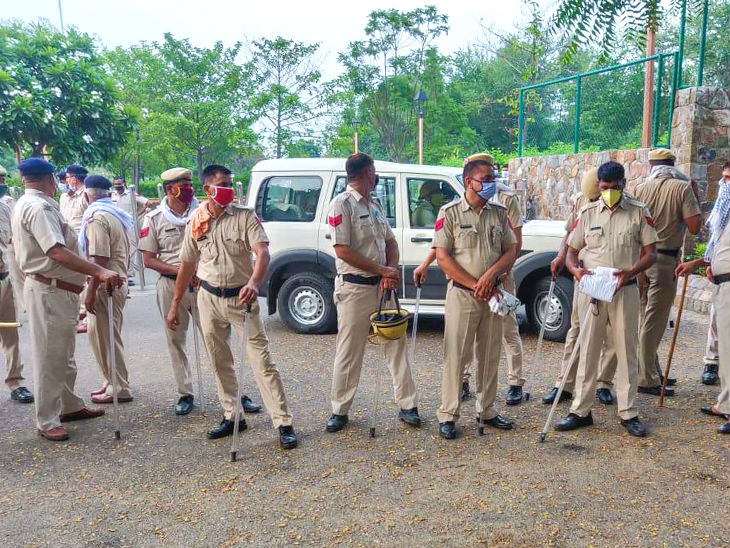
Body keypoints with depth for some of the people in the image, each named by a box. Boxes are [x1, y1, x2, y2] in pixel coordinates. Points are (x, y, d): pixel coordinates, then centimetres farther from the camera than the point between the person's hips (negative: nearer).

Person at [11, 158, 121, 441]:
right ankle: (46, 421, 11)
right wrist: (99, 272, -38)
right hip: (49, 292, -11)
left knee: (64, 354, 20)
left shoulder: (26, 204, 14)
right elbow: (57, 252, -31)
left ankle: (70, 406, 34)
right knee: (49, 356, 0)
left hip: (59, 291, 11)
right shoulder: (39, 207, -19)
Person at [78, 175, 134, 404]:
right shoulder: (115, 215, 14)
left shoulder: (96, 218, -15)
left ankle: (119, 389, 6)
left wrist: (91, 291, -20)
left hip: (104, 285, -9)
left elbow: (99, 259, -21)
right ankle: (112, 383, 25)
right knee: (106, 336, 17)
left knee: (105, 337, -1)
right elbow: (124, 252, 18)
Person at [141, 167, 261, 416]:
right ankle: (185, 394, 22)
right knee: (175, 341, 8)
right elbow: (148, 259, 1)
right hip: (171, 286, 1)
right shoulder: (154, 219, 2)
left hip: (202, 284, -1)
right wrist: (180, 271, -12)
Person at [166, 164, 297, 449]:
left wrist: (254, 283, -39)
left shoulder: (245, 216, -7)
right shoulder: (196, 223, 3)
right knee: (220, 363, 14)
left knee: (262, 362, -7)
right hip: (209, 298, 4)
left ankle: (284, 424, -2)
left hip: (241, 297, -4)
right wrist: (175, 304, 12)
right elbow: (187, 265, 11)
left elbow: (262, 251, -20)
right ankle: (232, 416, 29)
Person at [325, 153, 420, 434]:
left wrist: (392, 271, -5)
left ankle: (407, 405, 17)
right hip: (354, 288, -7)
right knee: (349, 351, 2)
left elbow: (390, 241, 15)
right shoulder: (342, 205, -9)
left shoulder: (374, 205, 15)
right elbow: (343, 251, -17)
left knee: (396, 344, 8)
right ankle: (340, 411, 16)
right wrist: (383, 271, -13)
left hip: (382, 286, 7)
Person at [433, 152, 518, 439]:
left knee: (490, 355, 12)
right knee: (456, 355, -1)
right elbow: (442, 257, -9)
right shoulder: (450, 213, -4)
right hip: (462, 295, -5)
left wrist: (491, 274, -13)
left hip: (492, 295, 5)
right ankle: (448, 415, 10)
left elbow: (511, 251, 7)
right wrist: (474, 285, -13)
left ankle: (486, 410, 26)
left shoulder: (499, 213, 9)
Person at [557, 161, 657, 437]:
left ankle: (628, 412, 16)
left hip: (625, 290, -1)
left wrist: (630, 272, -18)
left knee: (626, 351, 5)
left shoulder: (639, 212, 1)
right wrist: (575, 269, -15)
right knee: (588, 350, 6)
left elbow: (651, 253, 1)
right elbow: (571, 250, 8)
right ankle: (580, 411, 14)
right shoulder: (587, 213, 5)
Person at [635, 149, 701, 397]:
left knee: (645, 317, 14)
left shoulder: (640, 188, 4)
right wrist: (694, 197, 2)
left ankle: (652, 371, 26)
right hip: (665, 259, -5)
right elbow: (694, 226, -11)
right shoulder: (682, 187, -7)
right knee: (654, 320, -1)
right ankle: (647, 379, 3)